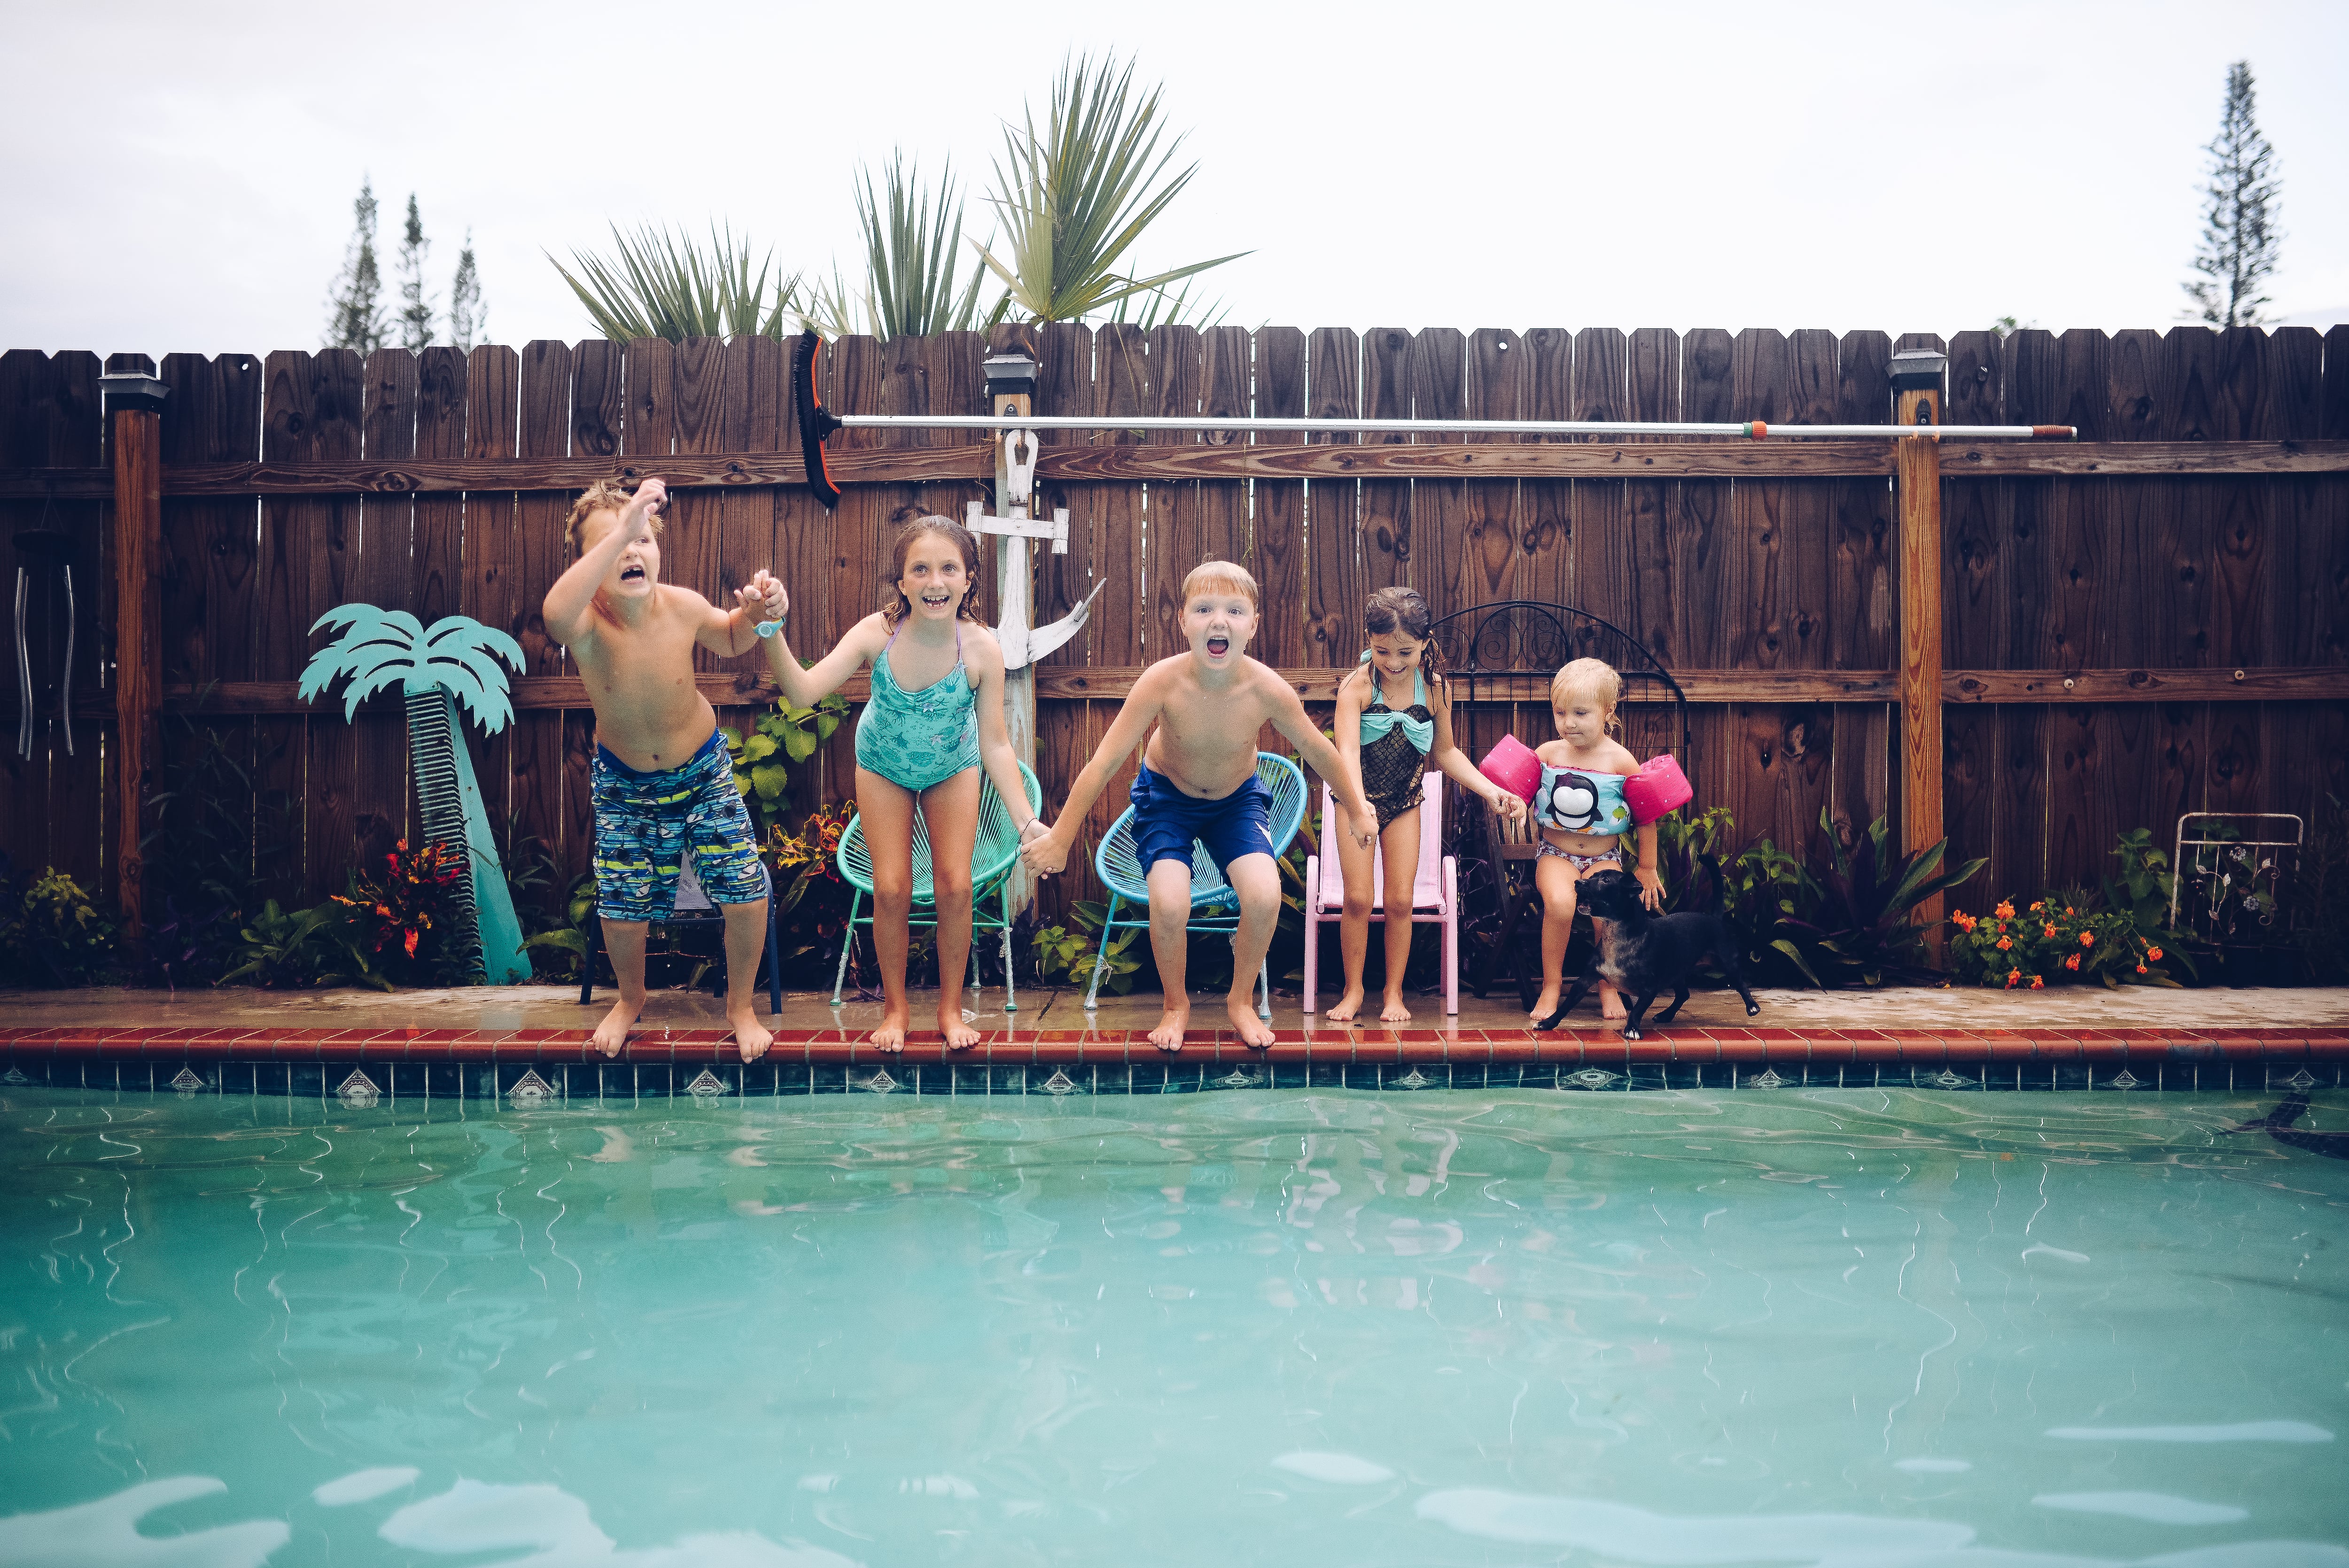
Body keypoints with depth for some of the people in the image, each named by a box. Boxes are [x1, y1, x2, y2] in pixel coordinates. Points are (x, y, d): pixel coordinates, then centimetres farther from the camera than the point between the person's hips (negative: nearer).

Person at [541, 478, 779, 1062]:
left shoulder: (683, 607, -21)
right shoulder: (588, 623, -29)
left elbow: (730, 641, 4)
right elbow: (555, 613, -57)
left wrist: (752, 615, -19)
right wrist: (619, 530, -61)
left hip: (702, 771, 1)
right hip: (624, 784, -1)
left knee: (747, 896, -6)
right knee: (622, 910, 2)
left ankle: (740, 1003, 21)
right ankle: (631, 998, 36)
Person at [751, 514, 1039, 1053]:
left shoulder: (982, 649, -32)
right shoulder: (878, 633, -33)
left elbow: (995, 745, -25)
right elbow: (804, 691, -41)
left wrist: (1027, 821, -31)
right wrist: (772, 631, -57)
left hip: (952, 769, 0)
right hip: (884, 767, 0)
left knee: (954, 887, -1)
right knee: (891, 891, 0)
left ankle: (951, 1007, 20)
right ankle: (895, 1006, 22)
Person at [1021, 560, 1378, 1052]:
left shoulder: (1267, 689, -28)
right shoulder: (1162, 682, -32)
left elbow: (1317, 750, -9)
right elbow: (1104, 762, -25)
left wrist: (1356, 809, 6)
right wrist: (1059, 839, -19)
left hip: (1238, 797, 1)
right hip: (1167, 795, -1)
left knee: (1265, 896, -22)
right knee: (1169, 902, -24)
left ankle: (1242, 1001, 8)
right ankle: (1176, 1004, 7)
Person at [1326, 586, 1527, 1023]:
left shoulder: (1434, 688, -10)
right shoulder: (1357, 685, -21)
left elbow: (1445, 753, 4)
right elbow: (1347, 750, -35)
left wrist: (1491, 791, -5)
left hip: (1404, 804, 2)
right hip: (1359, 801, -2)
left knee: (1400, 901, 2)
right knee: (1357, 898, -3)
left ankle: (1394, 993, 15)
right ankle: (1353, 991, 13)